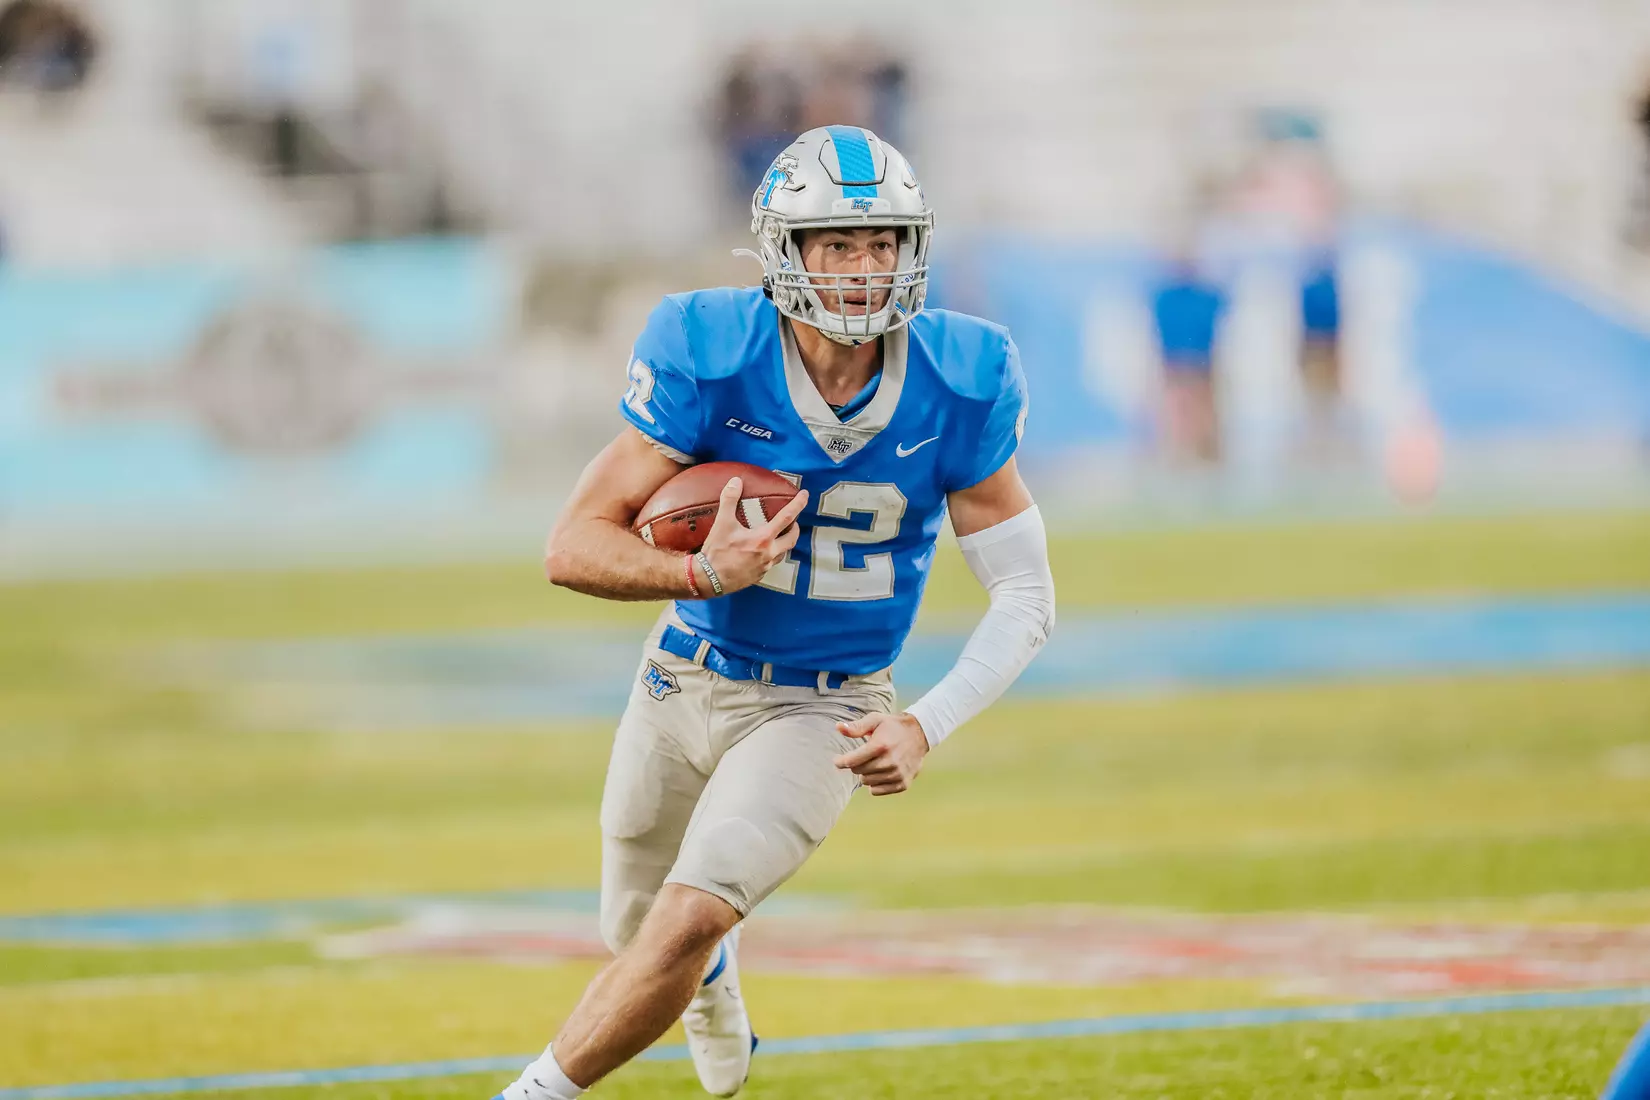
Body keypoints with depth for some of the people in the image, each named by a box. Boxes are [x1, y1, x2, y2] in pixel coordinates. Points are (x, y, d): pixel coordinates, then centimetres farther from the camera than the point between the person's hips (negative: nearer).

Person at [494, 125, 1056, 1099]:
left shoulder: (959, 387, -17)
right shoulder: (711, 360, -21)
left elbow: (1025, 594, -9)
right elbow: (575, 546, -19)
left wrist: (928, 726, -22)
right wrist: (706, 574, -38)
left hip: (821, 713, -2)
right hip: (687, 682, 2)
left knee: (688, 921, -24)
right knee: (641, 938, 20)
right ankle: (717, 999, 57)